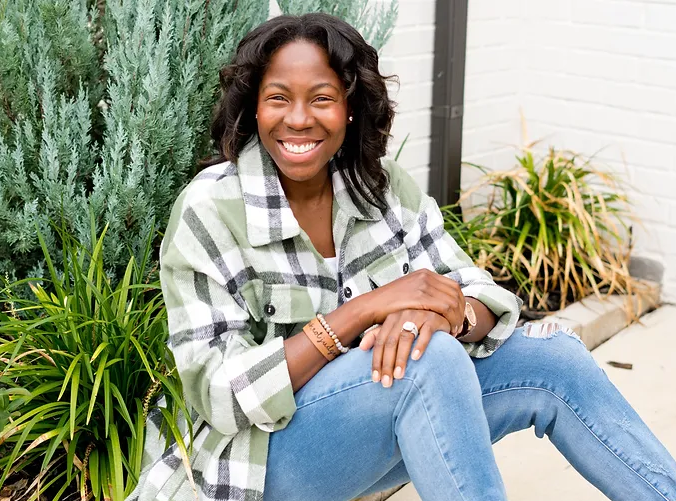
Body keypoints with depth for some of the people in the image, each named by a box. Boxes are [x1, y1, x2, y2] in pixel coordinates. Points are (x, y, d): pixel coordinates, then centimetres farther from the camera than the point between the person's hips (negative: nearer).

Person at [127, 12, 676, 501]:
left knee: (553, 356, -11)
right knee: (429, 359, -31)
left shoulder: (385, 187, -3)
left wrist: (445, 314, -29)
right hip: (269, 455, -5)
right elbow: (219, 392, -21)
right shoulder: (208, 212, -17)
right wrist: (363, 309, -30)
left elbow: (486, 299, -4)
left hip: (380, 434, 5)